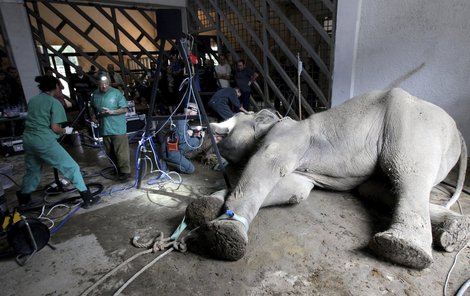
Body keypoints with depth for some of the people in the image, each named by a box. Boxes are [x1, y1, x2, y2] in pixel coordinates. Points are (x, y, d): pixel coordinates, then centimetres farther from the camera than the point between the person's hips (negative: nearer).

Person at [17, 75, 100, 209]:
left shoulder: (32, 100, 14)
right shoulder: (54, 103, -6)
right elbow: (55, 128, -12)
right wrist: (65, 131, 8)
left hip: (28, 139, 8)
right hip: (44, 141, -8)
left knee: (32, 170, 26)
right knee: (72, 167, -2)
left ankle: (23, 198, 41)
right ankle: (87, 198, -3)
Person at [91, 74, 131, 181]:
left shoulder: (116, 93, -8)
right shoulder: (95, 94, 8)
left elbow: (125, 109, -9)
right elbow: (94, 108, 27)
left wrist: (111, 112, -20)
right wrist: (94, 115, 8)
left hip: (118, 128, -6)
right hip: (104, 129, 6)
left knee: (121, 152, -6)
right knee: (109, 152, 14)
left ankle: (125, 171, 3)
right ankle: (118, 168, 31)